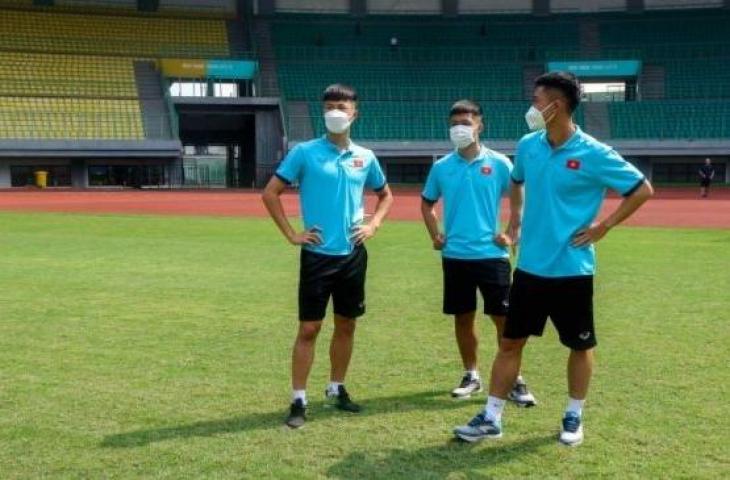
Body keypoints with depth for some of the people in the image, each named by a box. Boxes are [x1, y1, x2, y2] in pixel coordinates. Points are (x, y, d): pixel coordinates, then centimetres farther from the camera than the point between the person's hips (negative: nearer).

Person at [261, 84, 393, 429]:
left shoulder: (365, 157, 6)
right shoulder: (304, 152, -5)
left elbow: (385, 195, 22)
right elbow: (270, 193, -3)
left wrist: (373, 225, 5)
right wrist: (291, 234, -7)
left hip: (353, 255, 4)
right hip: (318, 254, -4)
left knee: (346, 325, 12)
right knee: (309, 328, -3)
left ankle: (337, 389, 28)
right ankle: (299, 400, 5)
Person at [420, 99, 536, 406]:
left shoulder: (499, 163, -4)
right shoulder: (441, 167, 4)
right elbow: (427, 203, 18)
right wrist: (435, 236, 7)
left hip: (491, 254, -2)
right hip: (455, 256, 3)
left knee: (503, 318, -1)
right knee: (463, 318, 11)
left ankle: (514, 381, 9)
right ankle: (471, 376, 25)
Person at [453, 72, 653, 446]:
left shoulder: (593, 154, -14)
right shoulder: (528, 146, 2)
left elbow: (642, 190, -6)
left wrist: (603, 226, -9)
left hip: (572, 269, -4)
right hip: (530, 266, 4)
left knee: (580, 345, 11)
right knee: (510, 341, 7)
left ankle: (574, 416, 28)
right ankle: (491, 417, 15)